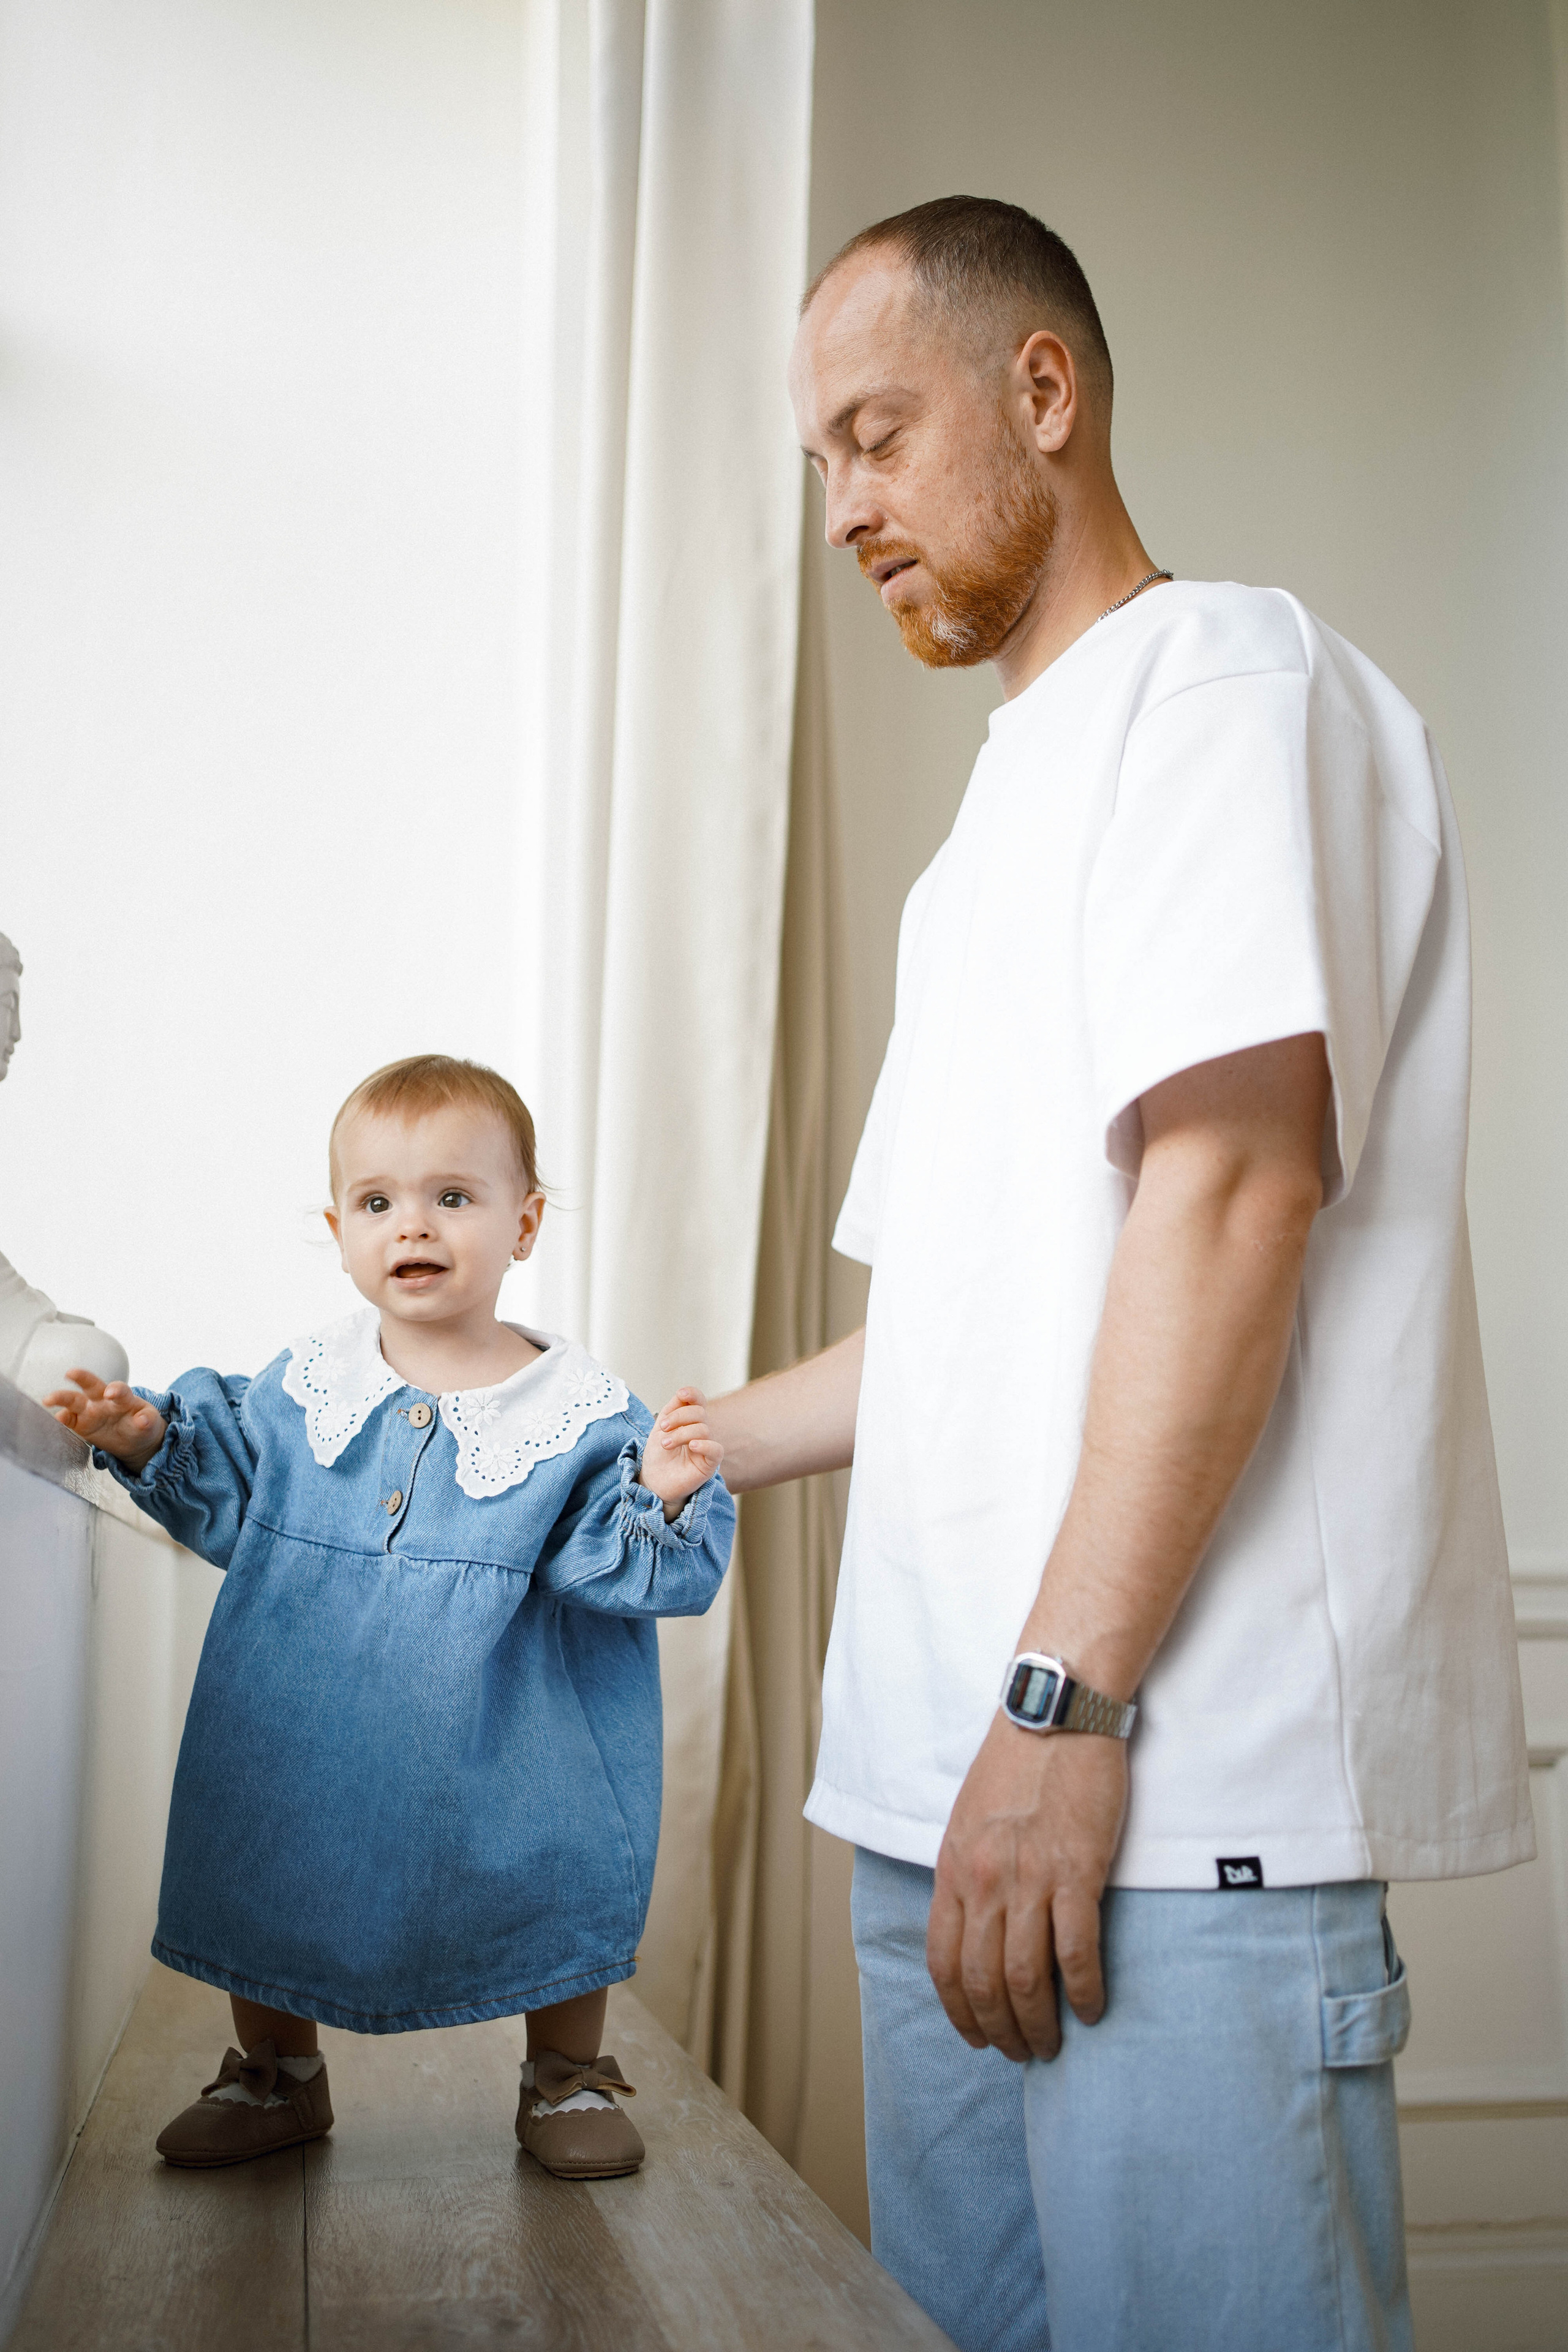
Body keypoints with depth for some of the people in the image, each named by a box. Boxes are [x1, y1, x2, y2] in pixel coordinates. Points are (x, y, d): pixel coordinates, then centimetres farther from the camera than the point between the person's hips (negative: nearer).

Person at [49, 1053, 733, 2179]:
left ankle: (568, 2079, 35)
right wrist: (153, 1440, -5)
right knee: (263, 1894, 14)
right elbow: (232, 1505, 9)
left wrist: (662, 1498, -33)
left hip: (502, 1748, -2)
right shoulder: (303, 1386, -3)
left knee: (554, 1885, 7)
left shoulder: (581, 1411, -12)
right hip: (305, 1733, 3)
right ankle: (277, 2076, 41)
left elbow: (627, 1567, -14)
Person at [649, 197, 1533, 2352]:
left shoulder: (1220, 673, -2)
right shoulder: (1000, 820, 24)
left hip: (1172, 1788, -8)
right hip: (943, 1784, 9)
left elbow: (1231, 1185, -16)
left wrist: (1064, 1696, -20)